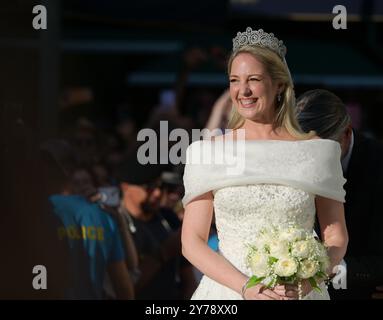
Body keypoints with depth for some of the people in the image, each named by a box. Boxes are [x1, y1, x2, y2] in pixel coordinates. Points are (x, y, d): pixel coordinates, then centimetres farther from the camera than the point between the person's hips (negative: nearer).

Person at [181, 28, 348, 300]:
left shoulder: (315, 152, 1)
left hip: (298, 291, 0)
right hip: (228, 291, 0)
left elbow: (336, 237, 4)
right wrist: (246, 287, -16)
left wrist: (309, 280, -14)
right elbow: (192, 242, -3)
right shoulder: (208, 152, 0)